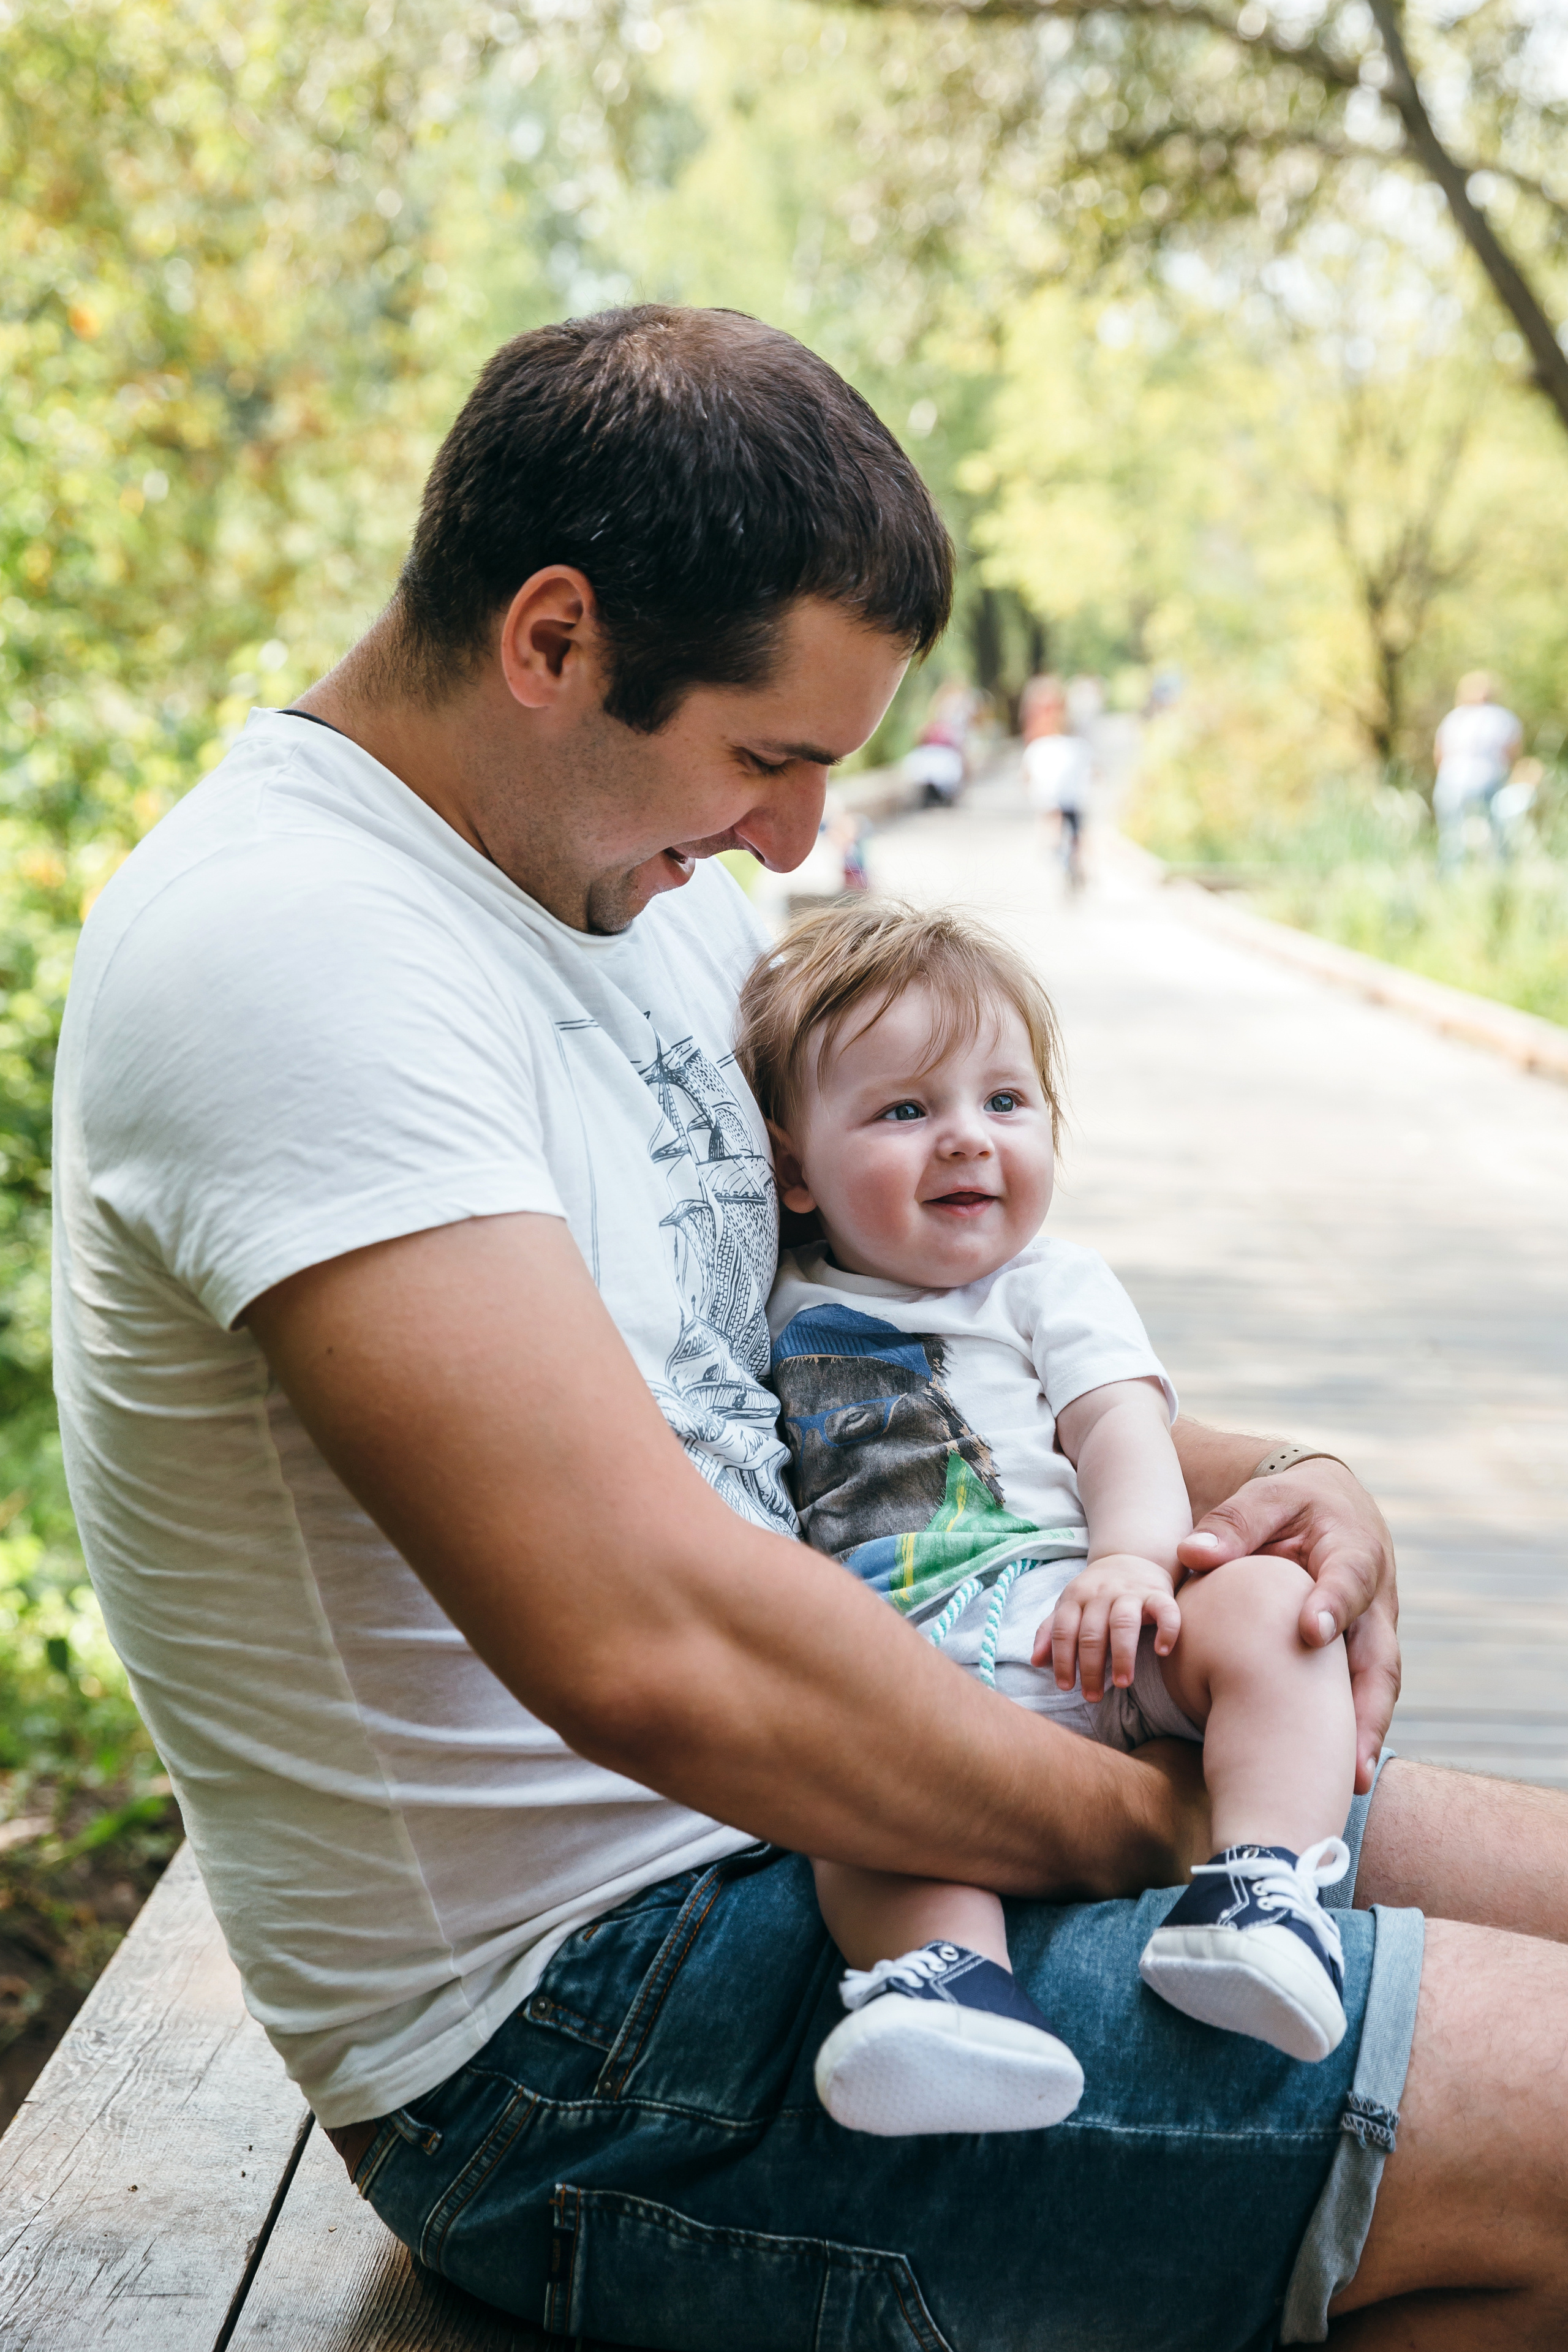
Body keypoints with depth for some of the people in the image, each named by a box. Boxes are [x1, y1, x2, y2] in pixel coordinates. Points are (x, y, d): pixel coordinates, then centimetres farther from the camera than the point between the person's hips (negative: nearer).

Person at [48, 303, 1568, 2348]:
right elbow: (647, 1643, -32)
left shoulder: (649, 882, 9)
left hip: (785, 1823, 10)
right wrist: (1134, 1828, -17)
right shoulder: (285, 940, -23)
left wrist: (1250, 1482, 1)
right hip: (578, 2037, -9)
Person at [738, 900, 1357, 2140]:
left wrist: (1132, 1556, -18)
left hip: (1074, 1622, 1)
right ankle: (945, 1973, -56)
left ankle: (1270, 1894, -36)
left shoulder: (1053, 1285, 17)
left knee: (1266, 1602, -26)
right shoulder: (777, 1299, 21)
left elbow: (1124, 1429, 2)